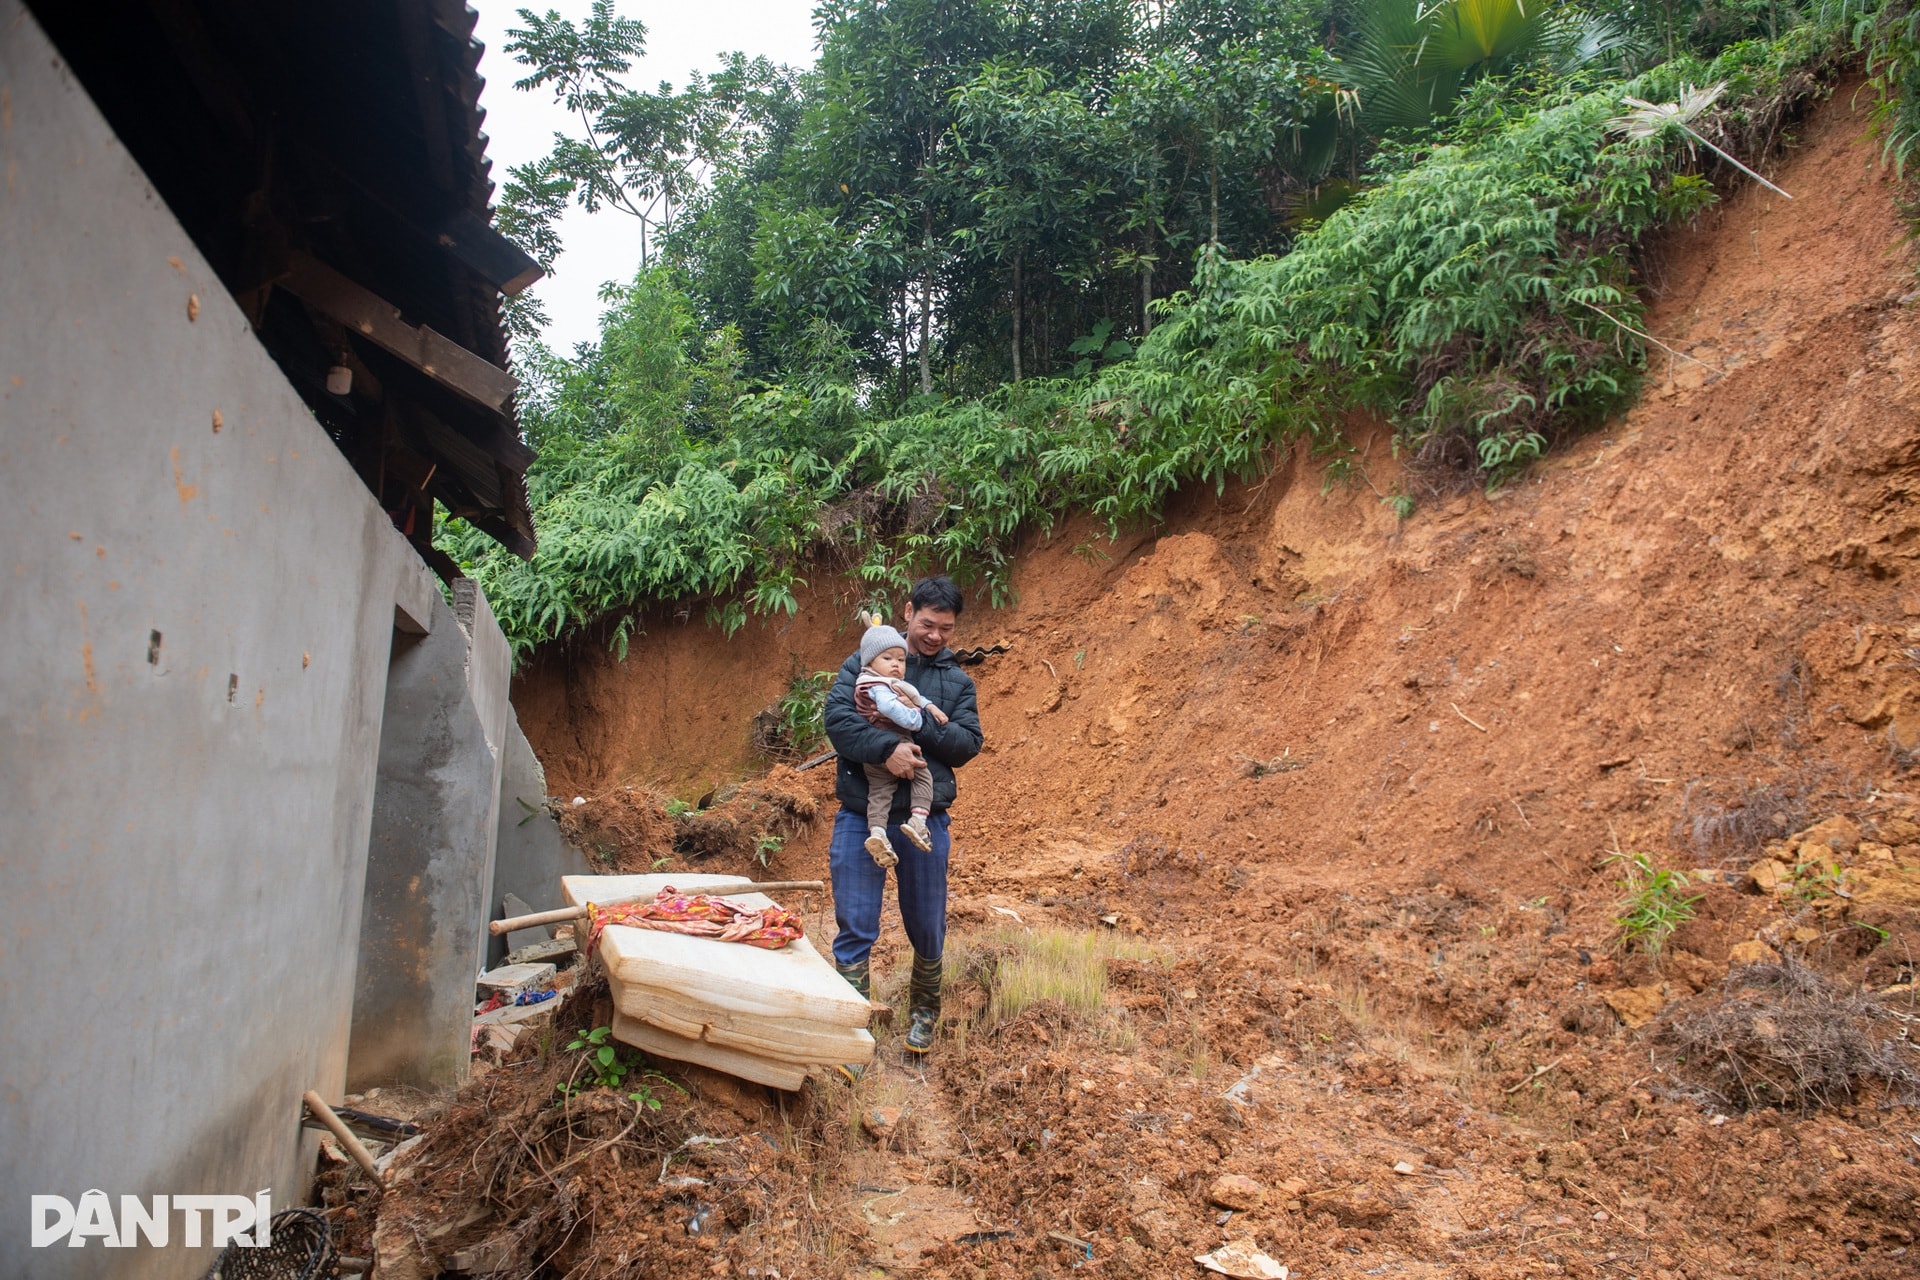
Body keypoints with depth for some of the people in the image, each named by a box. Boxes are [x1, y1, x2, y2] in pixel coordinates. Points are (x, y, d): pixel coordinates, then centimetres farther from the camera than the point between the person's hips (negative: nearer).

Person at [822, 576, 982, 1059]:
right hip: (860, 815, -2)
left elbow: (968, 744, 0)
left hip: (924, 819, 2)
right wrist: (887, 747, -26)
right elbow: (837, 716, -11)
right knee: (855, 928, -1)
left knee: (927, 928, 14)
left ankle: (923, 1013, 35)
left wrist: (919, 722, -16)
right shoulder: (863, 662, 4)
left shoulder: (958, 682, 11)